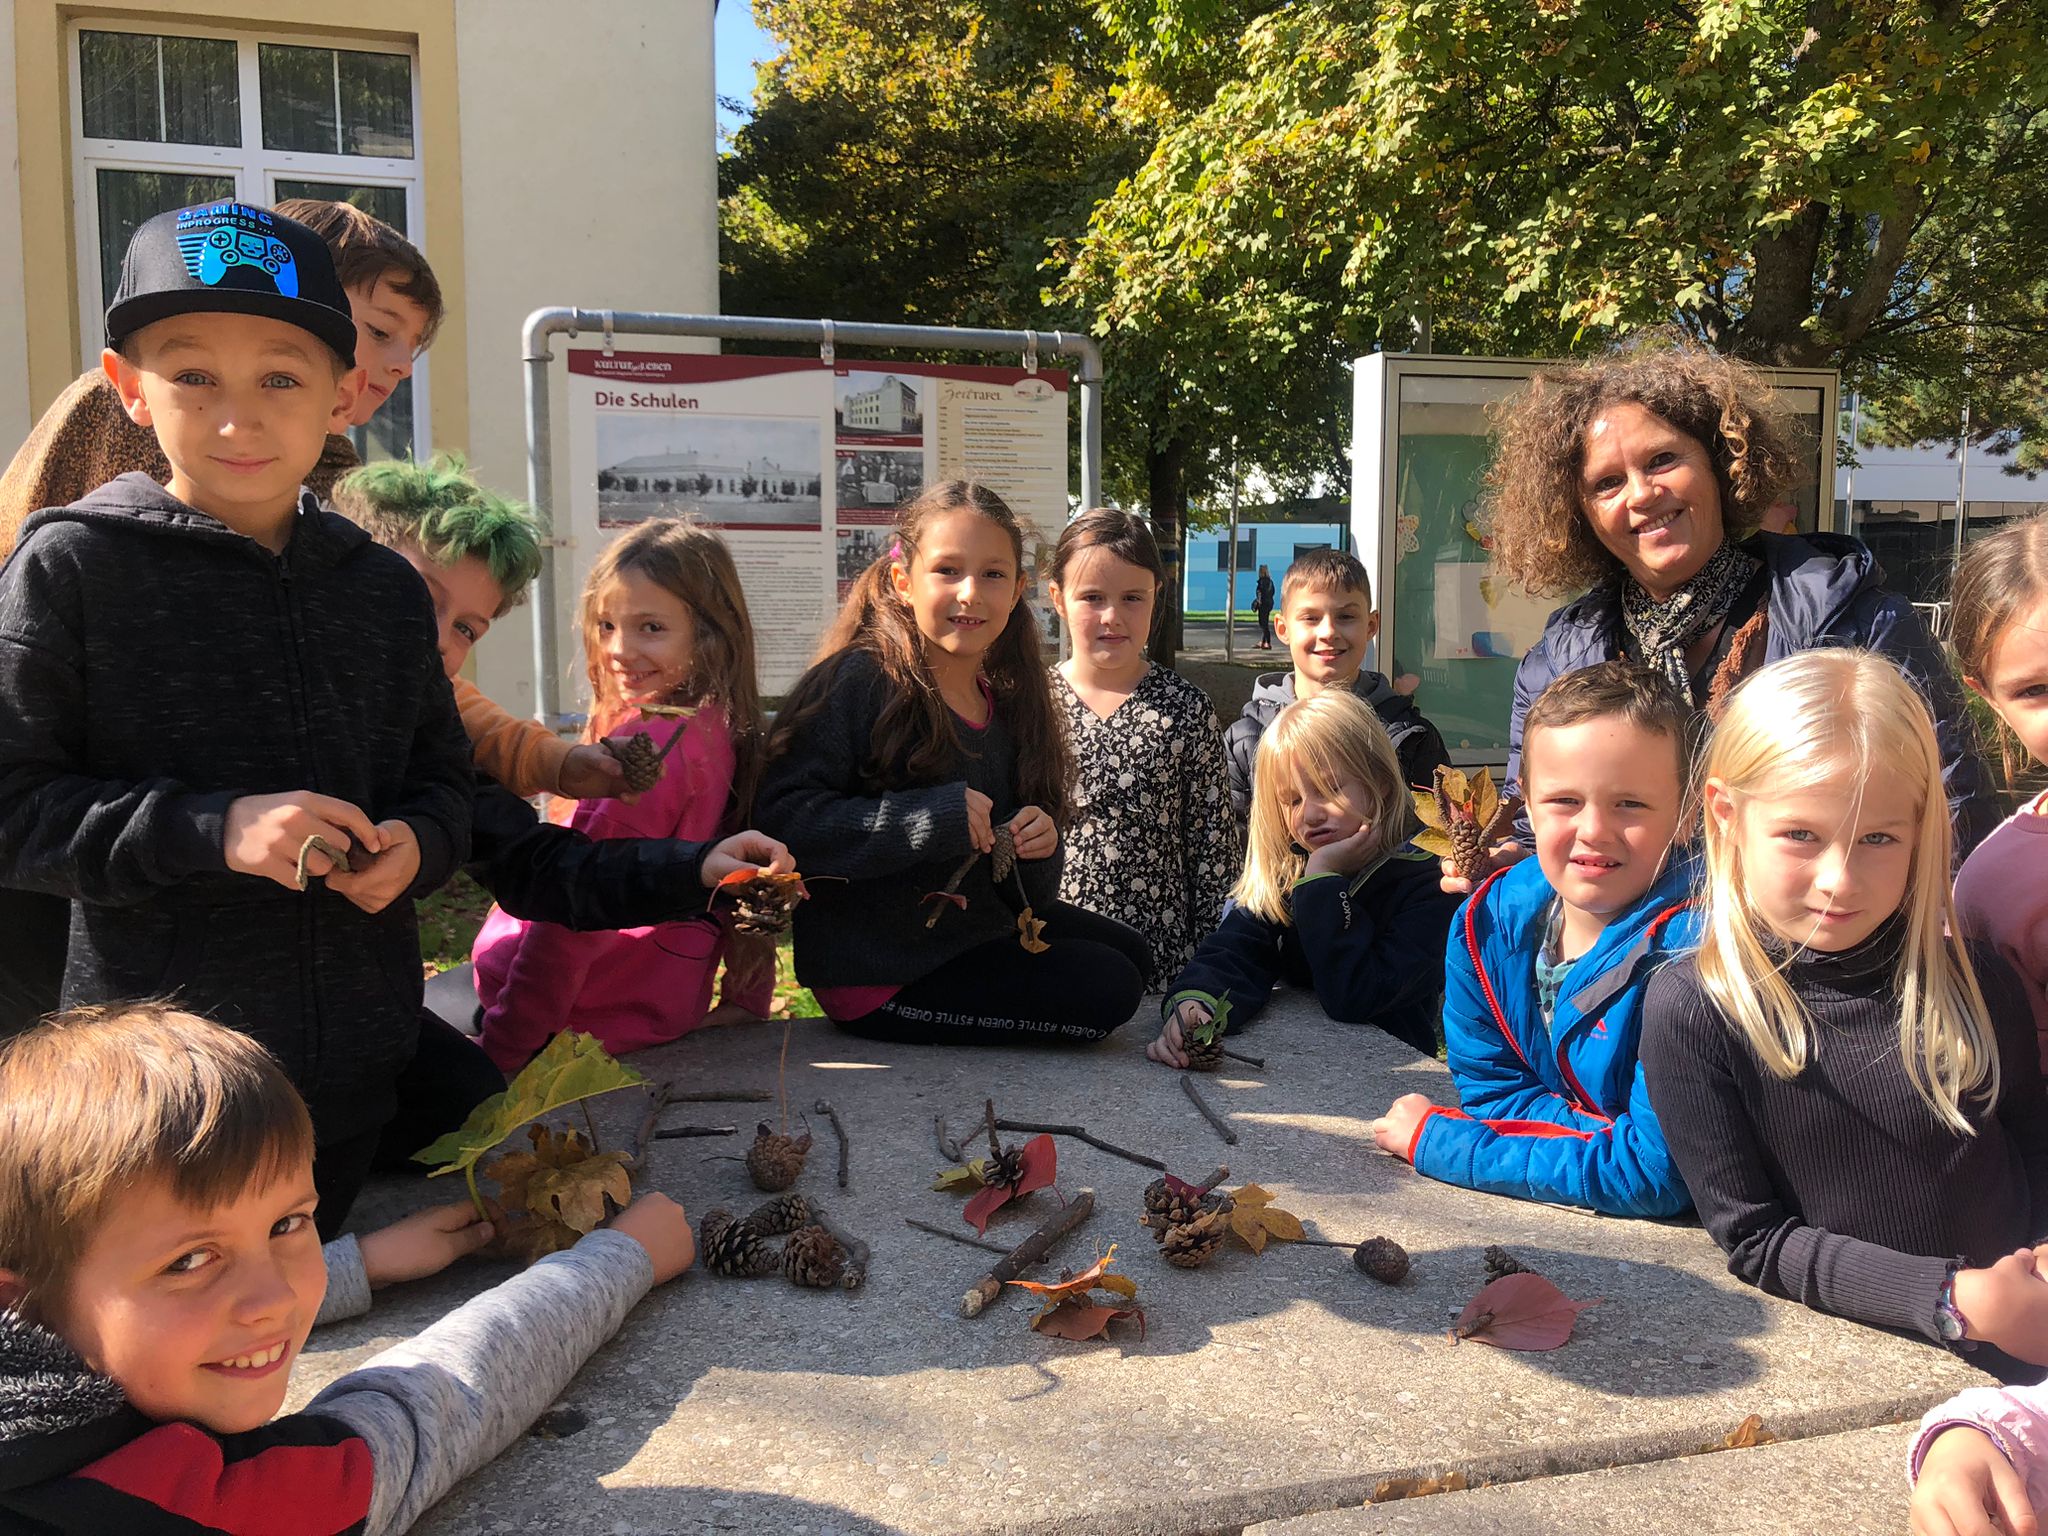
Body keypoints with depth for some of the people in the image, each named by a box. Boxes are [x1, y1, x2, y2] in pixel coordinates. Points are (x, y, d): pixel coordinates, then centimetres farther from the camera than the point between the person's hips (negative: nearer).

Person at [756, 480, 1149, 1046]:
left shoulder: (1008, 707, 6)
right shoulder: (859, 682, -15)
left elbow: (1023, 894, 11)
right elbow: (780, 818, -25)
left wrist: (1038, 849, -13)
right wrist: (930, 819, -30)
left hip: (975, 932, 8)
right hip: (877, 976, -8)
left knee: (1130, 954, 15)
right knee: (1105, 989, -10)